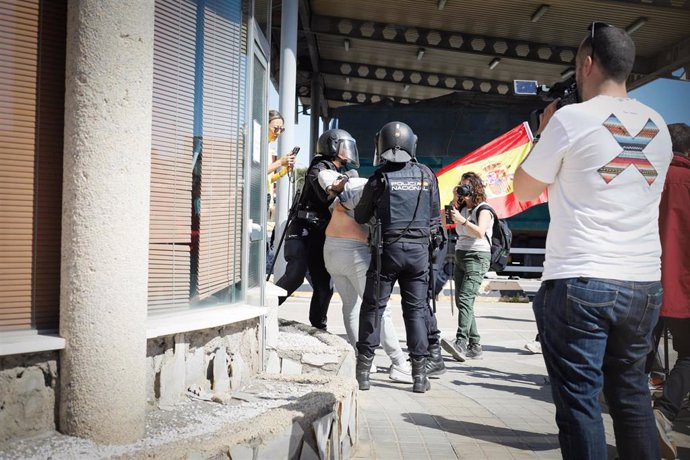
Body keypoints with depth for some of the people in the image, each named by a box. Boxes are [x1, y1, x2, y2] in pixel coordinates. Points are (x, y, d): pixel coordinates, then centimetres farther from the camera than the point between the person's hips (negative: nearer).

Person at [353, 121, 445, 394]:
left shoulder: (380, 177, -5)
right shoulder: (426, 175, 4)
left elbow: (361, 217, 3)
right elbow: (435, 215, 9)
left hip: (387, 249, -2)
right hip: (419, 249, 3)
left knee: (373, 307, 6)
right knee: (416, 308, 8)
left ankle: (363, 370, 7)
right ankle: (419, 373, 10)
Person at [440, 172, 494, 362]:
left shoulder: (484, 210, -2)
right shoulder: (463, 208, 19)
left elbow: (480, 232, -16)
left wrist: (462, 220, -26)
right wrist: (455, 200, 2)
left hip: (477, 257, -8)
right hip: (461, 255, 8)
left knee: (465, 299, -22)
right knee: (461, 301, 3)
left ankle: (461, 343, -34)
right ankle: (475, 346, 8)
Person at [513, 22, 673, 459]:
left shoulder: (571, 118, -6)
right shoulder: (659, 126, 11)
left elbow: (523, 189, 4)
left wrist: (545, 133, 17)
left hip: (580, 282, -6)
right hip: (645, 284, 6)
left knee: (579, 402, 1)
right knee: (632, 397, 16)